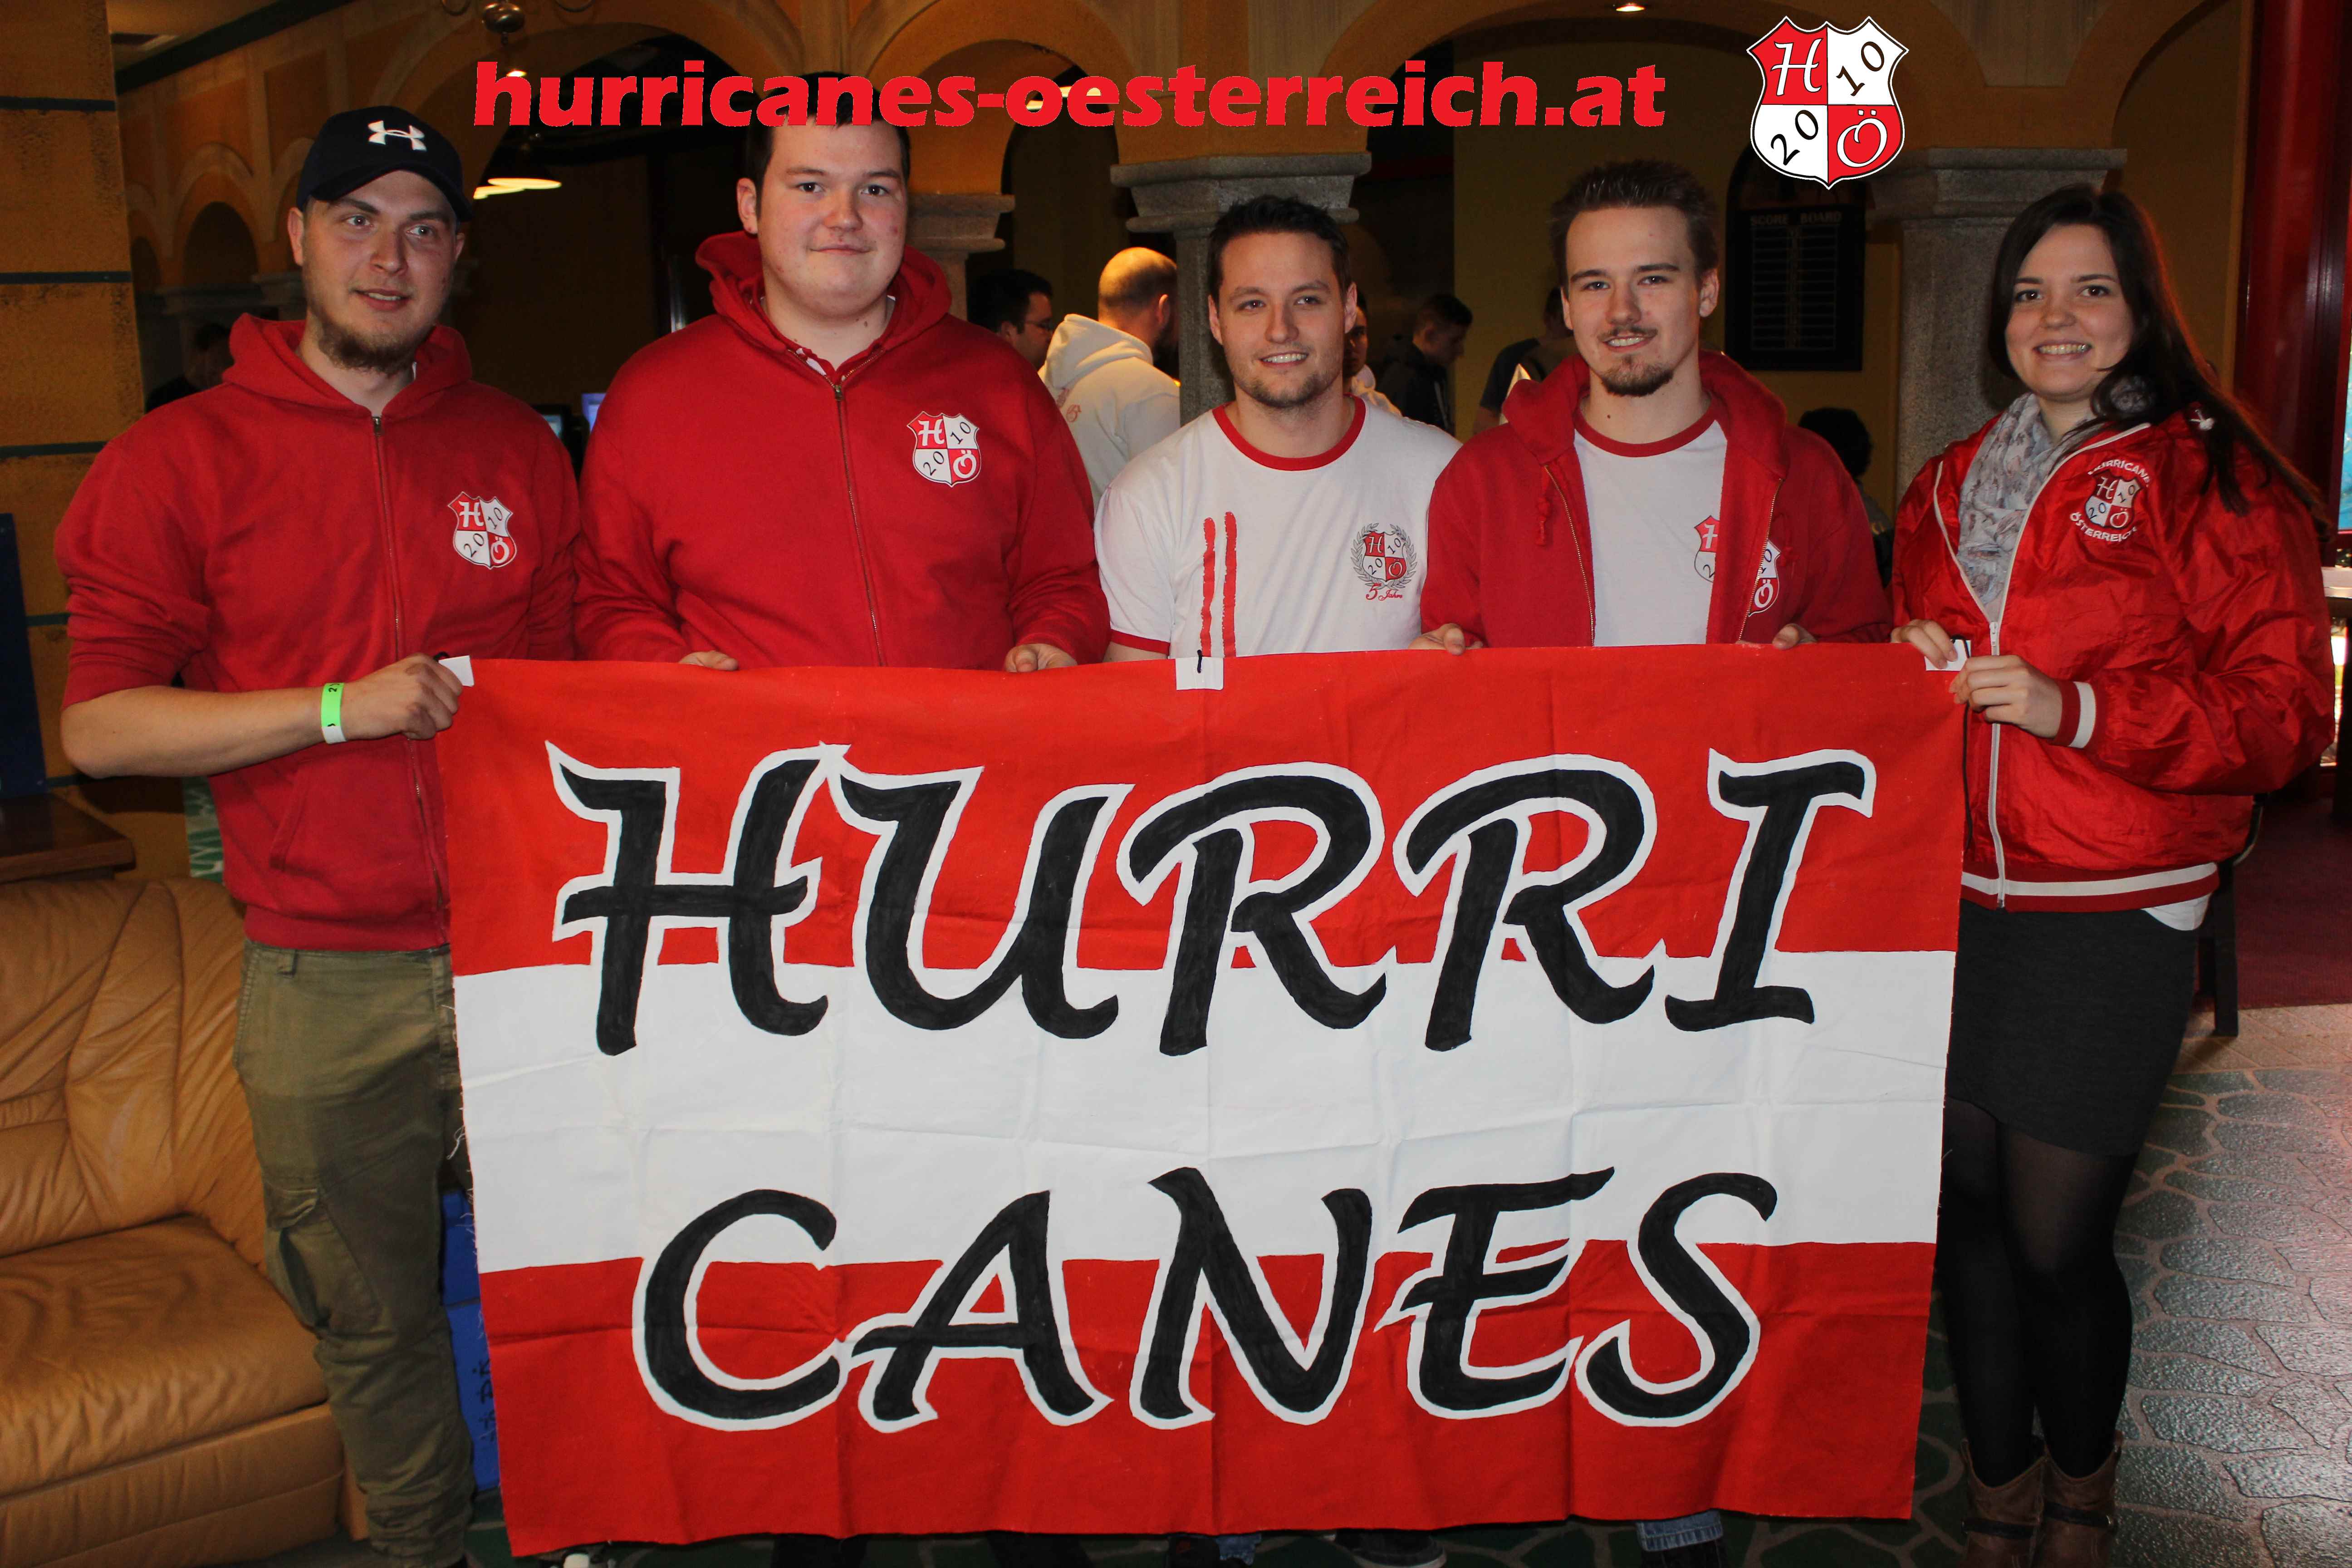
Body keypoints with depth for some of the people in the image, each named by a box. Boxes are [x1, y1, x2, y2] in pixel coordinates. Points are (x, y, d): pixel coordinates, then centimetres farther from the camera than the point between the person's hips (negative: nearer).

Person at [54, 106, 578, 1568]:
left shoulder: (517, 447, 7)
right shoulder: (180, 459, 0)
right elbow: (101, 723, -5)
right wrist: (339, 707, -14)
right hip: (325, 979, -1)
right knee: (375, 1314, 13)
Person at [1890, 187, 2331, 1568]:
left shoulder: (2216, 483, -3)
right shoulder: (1951, 487, 14)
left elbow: (2283, 715, -7)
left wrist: (2076, 710, -18)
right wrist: (1911, 669, 3)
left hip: (2111, 919, -4)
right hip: (1952, 907, 5)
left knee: (2057, 1238, 0)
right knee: (1968, 1213, 9)